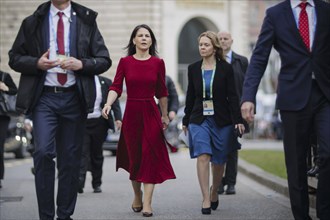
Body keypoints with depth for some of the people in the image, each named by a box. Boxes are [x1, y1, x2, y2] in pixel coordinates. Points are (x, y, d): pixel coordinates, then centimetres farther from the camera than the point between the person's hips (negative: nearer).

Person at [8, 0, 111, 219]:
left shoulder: (86, 21, 8)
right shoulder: (32, 22, 8)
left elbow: (104, 60, 6)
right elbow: (15, 58, 9)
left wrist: (81, 64, -12)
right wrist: (37, 63, -10)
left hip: (74, 98, 1)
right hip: (44, 97, -1)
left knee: (71, 158, 5)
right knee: (44, 152, -14)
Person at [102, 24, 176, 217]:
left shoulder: (158, 63, 3)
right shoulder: (125, 62, 2)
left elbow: (162, 92, 10)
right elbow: (116, 87, -6)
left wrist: (165, 115, 15)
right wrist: (108, 104, -24)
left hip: (151, 113, 0)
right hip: (131, 112, 0)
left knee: (150, 155, -7)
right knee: (134, 156, 8)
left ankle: (147, 203, -8)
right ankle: (137, 196, 29)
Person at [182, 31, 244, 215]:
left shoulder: (226, 68, -2)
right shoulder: (193, 69, 6)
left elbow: (232, 96, -4)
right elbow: (190, 96, 12)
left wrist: (238, 120, -11)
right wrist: (186, 120, 13)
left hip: (221, 120, -1)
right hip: (199, 119, 1)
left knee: (218, 160, 7)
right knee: (203, 156, -15)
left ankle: (214, 193, 30)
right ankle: (206, 199, -15)